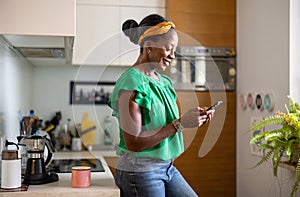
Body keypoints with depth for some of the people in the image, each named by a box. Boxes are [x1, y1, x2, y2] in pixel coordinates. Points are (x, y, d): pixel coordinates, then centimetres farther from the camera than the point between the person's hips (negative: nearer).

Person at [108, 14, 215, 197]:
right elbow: (133, 143, -22)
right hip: (140, 173, -8)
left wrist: (197, 118, -3)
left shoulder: (164, 81, 7)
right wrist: (180, 123, -22)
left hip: (167, 168, 8)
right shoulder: (131, 82, -18)